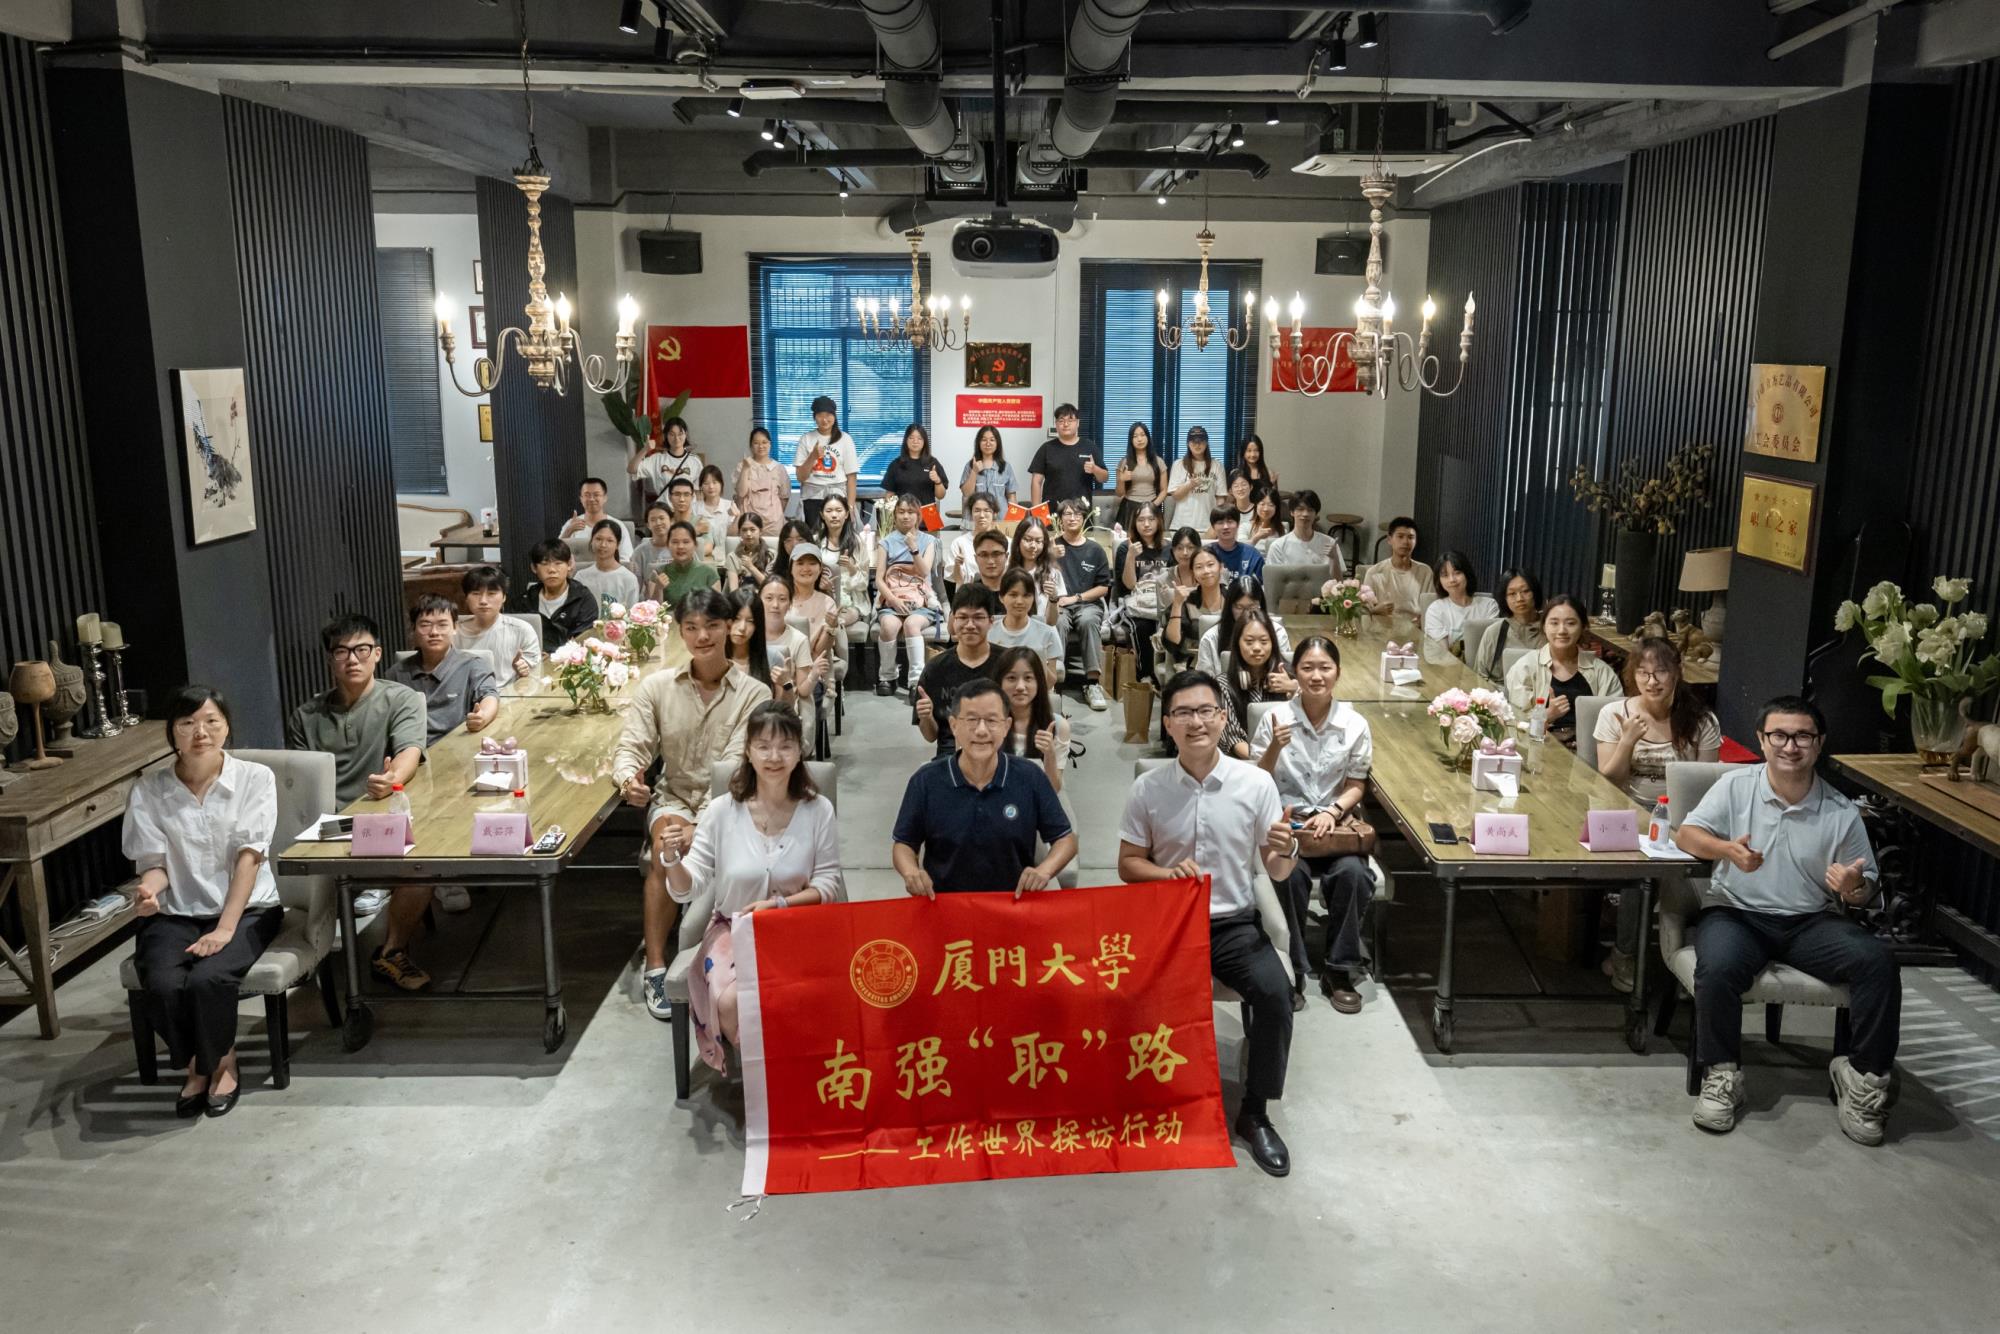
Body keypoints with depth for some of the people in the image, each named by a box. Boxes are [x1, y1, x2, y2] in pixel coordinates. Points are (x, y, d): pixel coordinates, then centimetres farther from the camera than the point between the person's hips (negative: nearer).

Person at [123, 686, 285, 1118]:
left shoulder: (255, 778, -3)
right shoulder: (148, 790, 3)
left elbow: (249, 856, -10)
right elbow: (154, 862, 1)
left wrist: (225, 928, -19)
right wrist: (147, 888, -25)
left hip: (246, 909, -2)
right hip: (174, 914, 2)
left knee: (207, 979, -30)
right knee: (162, 984, -27)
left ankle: (220, 1063, 1)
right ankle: (195, 1065, 3)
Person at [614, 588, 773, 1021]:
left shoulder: (754, 694, -7)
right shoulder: (656, 687, 2)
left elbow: (736, 767, -16)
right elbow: (632, 746, -1)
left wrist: (701, 826, -30)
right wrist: (628, 777, -27)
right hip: (673, 797, 2)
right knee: (666, 841, -32)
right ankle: (655, 967, -25)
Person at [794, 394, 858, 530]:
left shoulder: (845, 439, 4)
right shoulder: (806, 439, 5)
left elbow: (851, 477, 3)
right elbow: (801, 477, 3)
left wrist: (850, 506, -4)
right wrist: (813, 456, -10)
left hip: (837, 497, 0)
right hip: (811, 498, 0)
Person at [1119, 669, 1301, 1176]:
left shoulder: (1256, 783, -4)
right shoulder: (1148, 787, -4)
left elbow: (1277, 874, 1)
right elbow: (1128, 865, 4)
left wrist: (1285, 852, -23)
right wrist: (1169, 874, -16)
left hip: (1233, 923, 0)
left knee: (1275, 992, -26)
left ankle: (1255, 1114, -3)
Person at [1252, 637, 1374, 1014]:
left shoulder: (1355, 724, 0)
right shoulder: (1275, 719, -3)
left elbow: (1356, 786, 6)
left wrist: (1332, 812, -13)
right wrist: (1274, 748, -18)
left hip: (1336, 822, 2)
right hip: (1285, 821, -1)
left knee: (1353, 874, -29)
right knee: (1291, 876, -32)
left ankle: (1339, 970, -9)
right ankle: (1291, 970, -13)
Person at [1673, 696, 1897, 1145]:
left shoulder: (1842, 813, 2)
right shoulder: (1735, 785, -1)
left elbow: (1865, 890, 8)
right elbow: (1686, 834, -5)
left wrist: (1854, 889, -19)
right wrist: (1727, 849, -27)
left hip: (1812, 922, 2)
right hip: (1737, 912, -2)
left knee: (1879, 960, -25)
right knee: (1717, 968, -33)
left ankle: (1865, 1075, -9)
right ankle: (1722, 1074, -12)